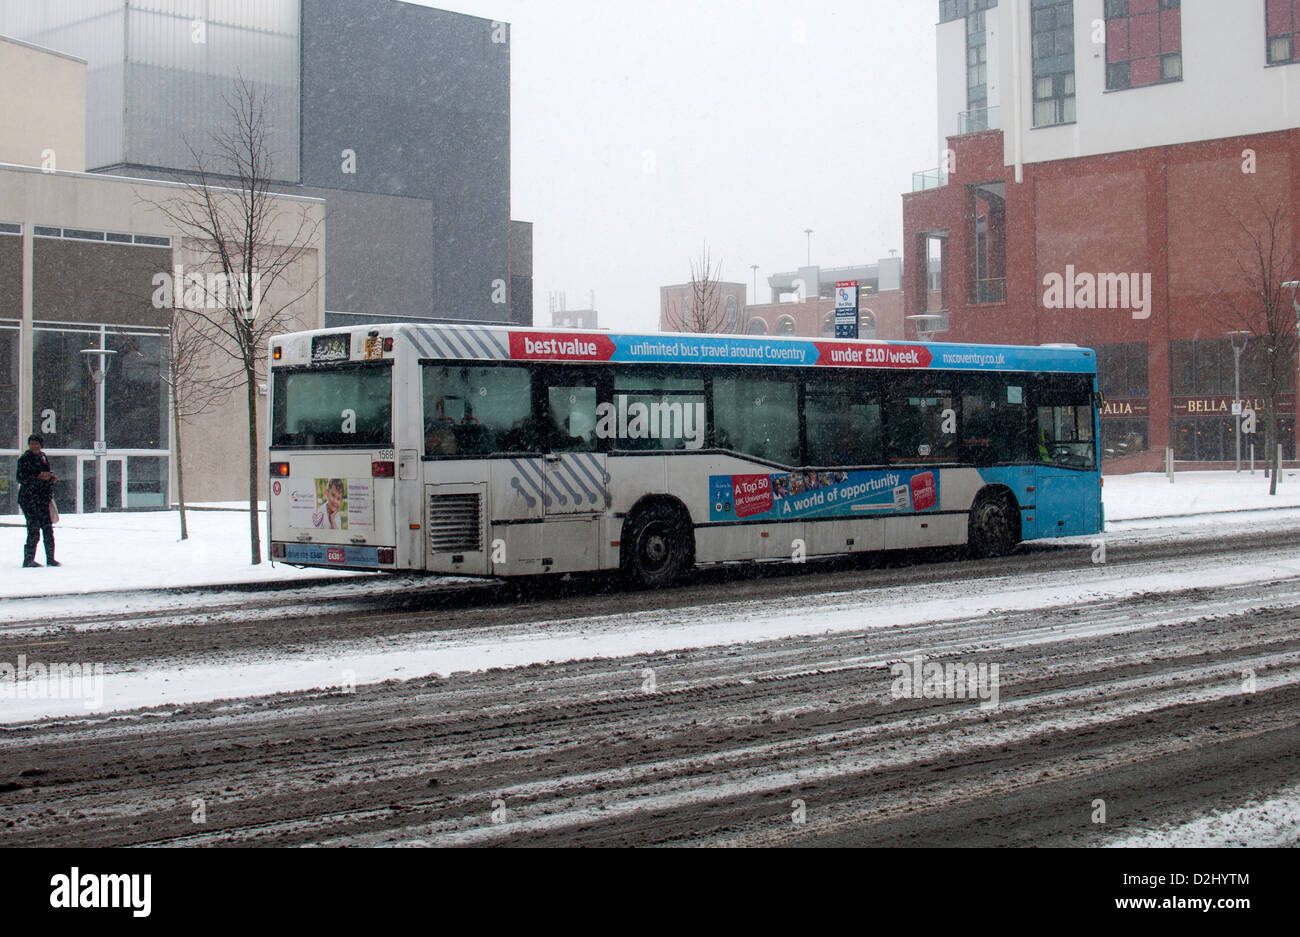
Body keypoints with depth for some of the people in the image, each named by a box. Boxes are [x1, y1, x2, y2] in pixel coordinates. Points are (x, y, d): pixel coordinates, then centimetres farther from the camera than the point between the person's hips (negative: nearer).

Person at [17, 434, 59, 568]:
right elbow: (21, 478, -15)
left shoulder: (43, 457, 15)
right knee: (34, 528, -11)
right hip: (29, 498, -7)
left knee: (48, 528, 8)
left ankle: (50, 558, 16)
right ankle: (28, 559, -3)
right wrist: (39, 477, -21)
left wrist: (51, 477, 7)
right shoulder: (25, 459, -8)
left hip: (44, 497, 7)